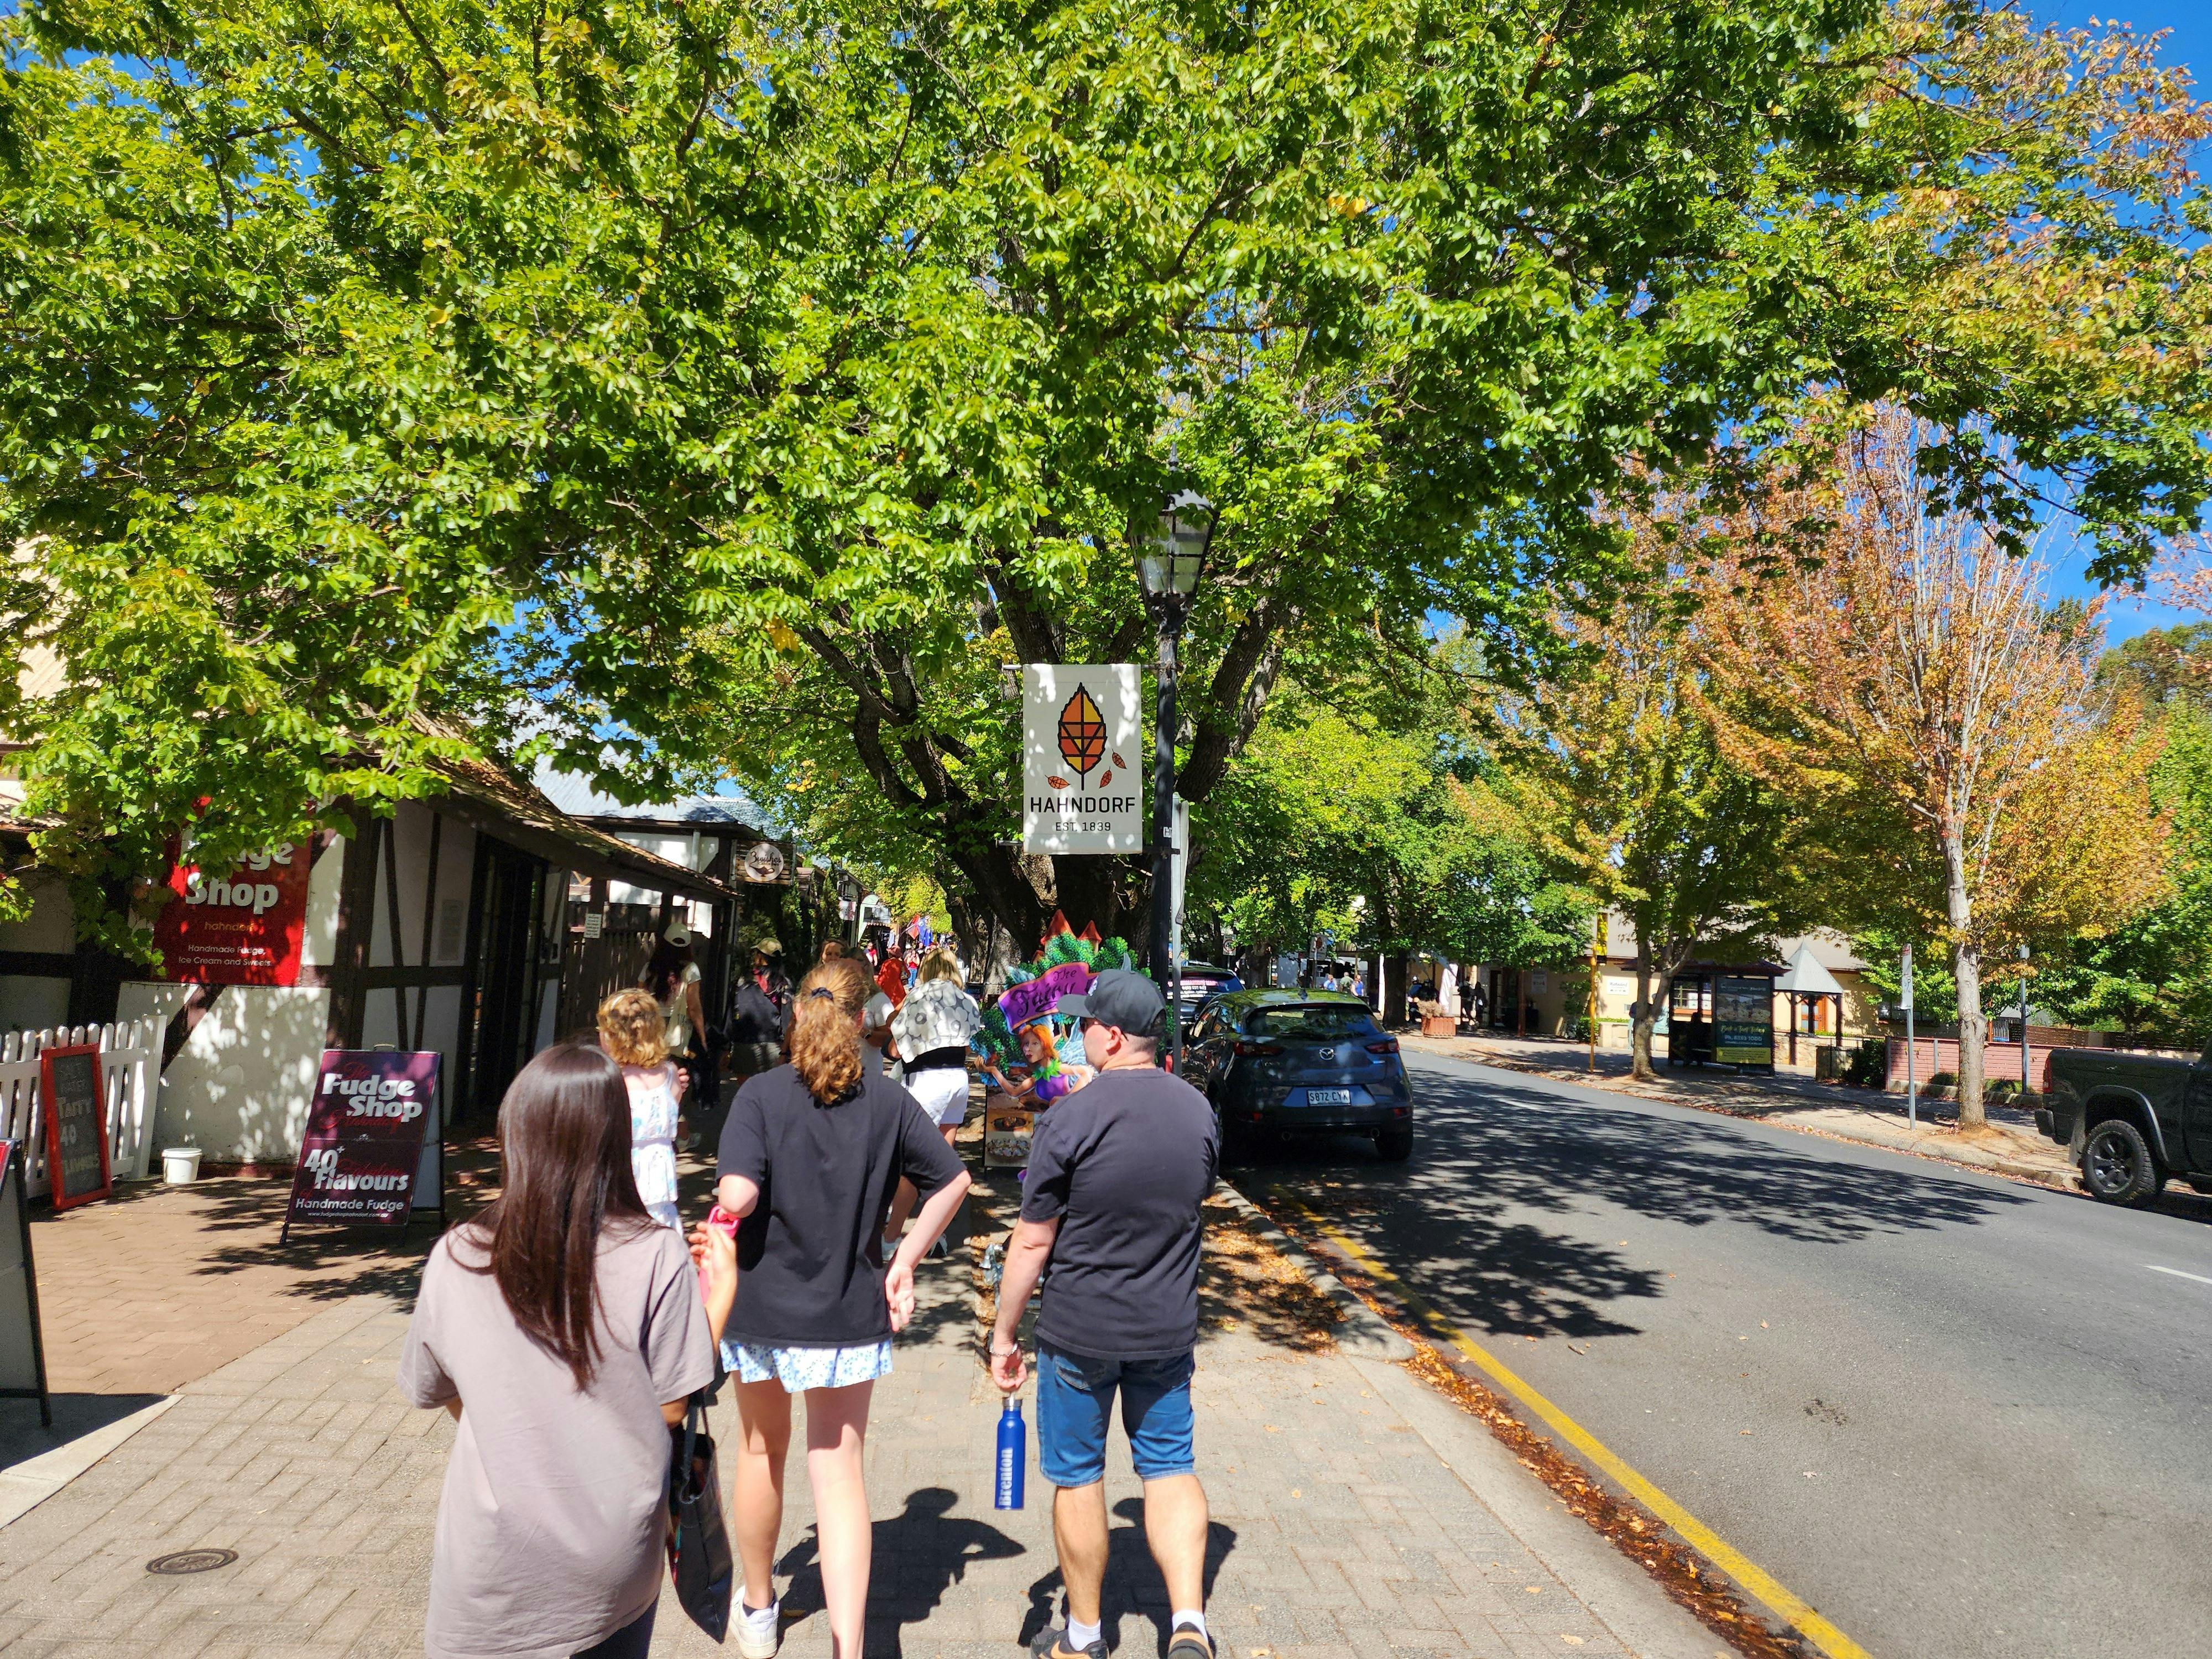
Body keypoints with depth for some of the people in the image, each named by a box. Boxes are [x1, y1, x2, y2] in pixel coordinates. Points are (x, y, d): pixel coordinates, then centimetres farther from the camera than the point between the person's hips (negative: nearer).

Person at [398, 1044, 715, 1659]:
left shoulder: (456, 1260, -11)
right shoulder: (656, 1256, -18)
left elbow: (439, 1395, 4)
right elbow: (670, 1408, -11)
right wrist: (724, 1285, 1)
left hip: (494, 1563, 1)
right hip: (617, 1562, 0)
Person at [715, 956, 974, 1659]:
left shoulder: (761, 1094, -11)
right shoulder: (888, 1100, -4)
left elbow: (737, 1195, -23)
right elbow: (953, 1181, -2)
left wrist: (721, 1223, -1)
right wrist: (906, 1260, 4)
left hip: (763, 1305, 0)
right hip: (851, 1312, 0)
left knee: (761, 1450, 22)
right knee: (838, 1470, 8)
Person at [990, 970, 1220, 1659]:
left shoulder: (1071, 1118, -18)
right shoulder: (1198, 1111, -2)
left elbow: (1032, 1242, -14)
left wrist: (1004, 1335, -4)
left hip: (1080, 1331, -4)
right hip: (1168, 1330, 4)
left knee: (1077, 1478, 13)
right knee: (1171, 1467, 16)